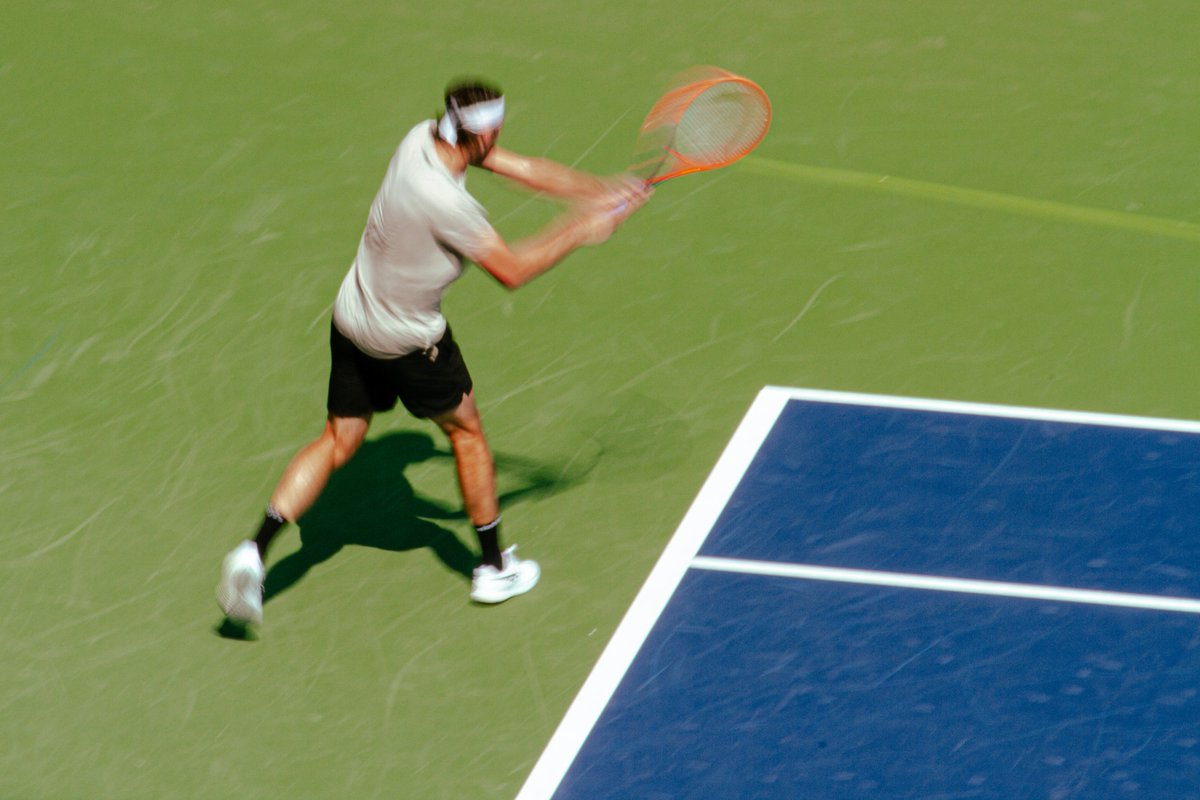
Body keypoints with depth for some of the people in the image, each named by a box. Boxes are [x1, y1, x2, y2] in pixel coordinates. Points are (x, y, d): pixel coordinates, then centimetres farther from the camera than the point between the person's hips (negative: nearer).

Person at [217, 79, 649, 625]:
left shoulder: (425, 136, -10)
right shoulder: (444, 201, -34)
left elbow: (524, 168, -1)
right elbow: (512, 270, -22)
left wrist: (602, 191, -4)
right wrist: (578, 232, -11)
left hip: (351, 323, 7)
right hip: (409, 344, -7)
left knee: (337, 442, 15)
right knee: (466, 432, 16)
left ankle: (254, 552, 1)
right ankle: (494, 569, 29)